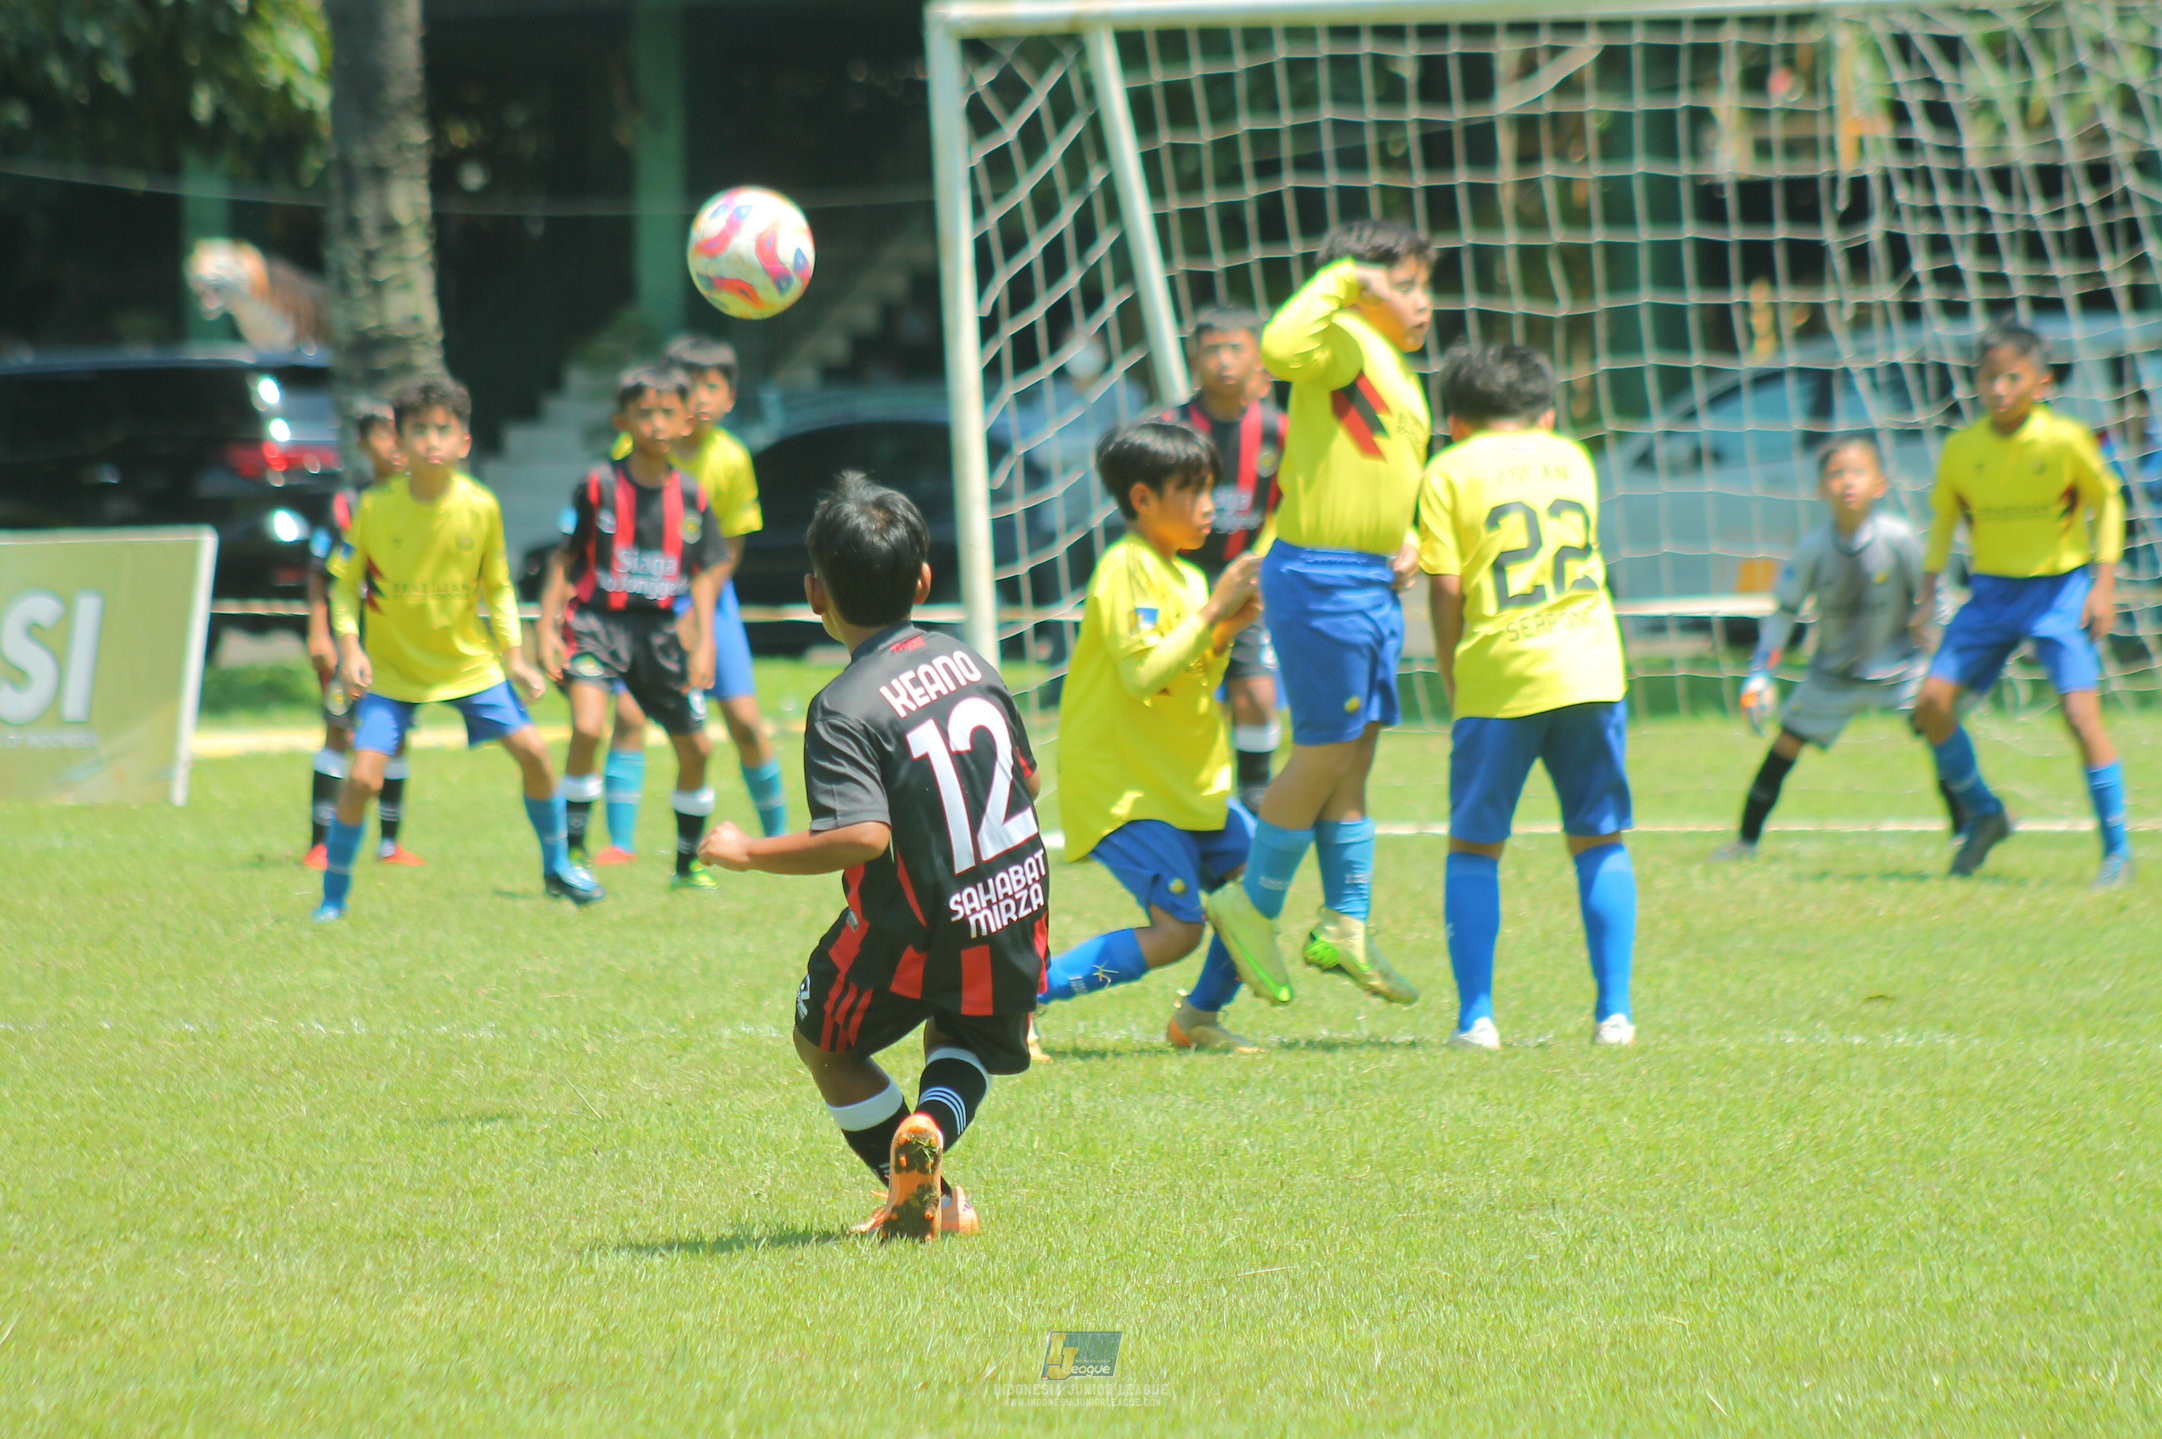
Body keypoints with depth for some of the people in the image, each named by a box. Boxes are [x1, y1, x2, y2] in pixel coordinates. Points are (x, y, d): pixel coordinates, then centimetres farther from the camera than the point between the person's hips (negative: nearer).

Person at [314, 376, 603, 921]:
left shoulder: (481, 507, -11)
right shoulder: (376, 507, -15)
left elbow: (497, 586, 3)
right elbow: (345, 583, -4)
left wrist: (514, 656, -3)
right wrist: (349, 645, -18)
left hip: (470, 663, 2)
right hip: (391, 668, -2)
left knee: (532, 750, -4)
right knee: (363, 777, -15)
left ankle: (556, 867, 19)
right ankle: (333, 896, 3)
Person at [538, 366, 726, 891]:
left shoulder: (691, 497, 2)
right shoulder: (598, 487, -8)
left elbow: (702, 574, 8)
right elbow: (564, 560, -2)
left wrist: (703, 642, 1)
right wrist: (547, 628, -8)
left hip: (660, 629, 4)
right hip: (598, 621, -4)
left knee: (695, 747, 7)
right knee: (588, 727, -24)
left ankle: (688, 863, 26)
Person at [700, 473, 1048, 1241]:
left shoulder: (843, 710, -17)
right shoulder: (965, 658, 4)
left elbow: (862, 837, -27)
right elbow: (1026, 776, 15)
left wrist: (749, 853, -16)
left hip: (919, 930, -5)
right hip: (1019, 911, 5)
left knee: (823, 1041, 22)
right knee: (960, 1040, 30)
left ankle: (921, 1191, 13)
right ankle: (931, 1127, -3)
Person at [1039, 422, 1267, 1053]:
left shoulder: (1185, 576, 14)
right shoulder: (1127, 568, -15)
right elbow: (1144, 675, -26)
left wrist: (1225, 634, 0)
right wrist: (1214, 611, -20)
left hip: (1189, 782, 9)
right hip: (1121, 787, -9)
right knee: (1176, 929, -17)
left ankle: (1199, 1016, 24)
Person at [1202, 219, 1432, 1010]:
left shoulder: (1402, 379, 17)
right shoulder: (1347, 346, -13)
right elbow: (1282, 348, -36)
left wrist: (1404, 541, 14)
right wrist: (1340, 280, -27)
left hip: (1373, 581, 10)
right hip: (1321, 576, -10)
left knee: (1356, 754, 12)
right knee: (1326, 750, -4)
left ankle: (1345, 925, 19)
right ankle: (1253, 905, 10)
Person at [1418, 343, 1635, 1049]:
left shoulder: (1451, 471, 4)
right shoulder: (1572, 458, 16)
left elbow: (1446, 591, -2)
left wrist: (1454, 689, 7)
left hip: (1497, 673, -3)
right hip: (1588, 670, 3)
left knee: (1473, 846, 7)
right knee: (1599, 842, 10)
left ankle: (1476, 1016, -2)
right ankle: (1614, 1011, 4)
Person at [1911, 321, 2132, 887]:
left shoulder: (2066, 440, -15)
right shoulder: (1961, 447, -5)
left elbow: (2107, 502, -2)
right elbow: (1945, 517, 11)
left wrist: (2103, 585, -7)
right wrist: (1928, 595, 7)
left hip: (2060, 587, -4)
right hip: (1992, 589, 4)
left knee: (2080, 711, -16)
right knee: (1933, 700, -7)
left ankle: (2116, 850, -5)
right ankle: (1984, 816, 15)